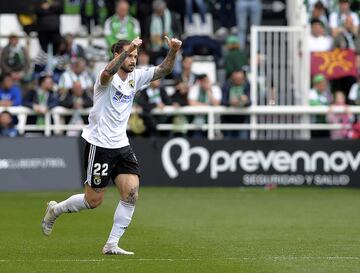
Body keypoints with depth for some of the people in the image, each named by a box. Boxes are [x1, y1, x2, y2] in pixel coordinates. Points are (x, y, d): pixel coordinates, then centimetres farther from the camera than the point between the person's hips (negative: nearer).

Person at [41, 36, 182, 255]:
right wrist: (128, 49, -48)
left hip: (121, 145, 7)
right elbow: (107, 73, -40)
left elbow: (162, 70, 2)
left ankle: (112, 245, -2)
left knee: (131, 192, -9)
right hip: (99, 145, -7)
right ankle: (55, 209, 28)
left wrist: (173, 52, -17)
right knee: (94, 200, 1)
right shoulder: (108, 78, -15)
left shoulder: (136, 77, 6)